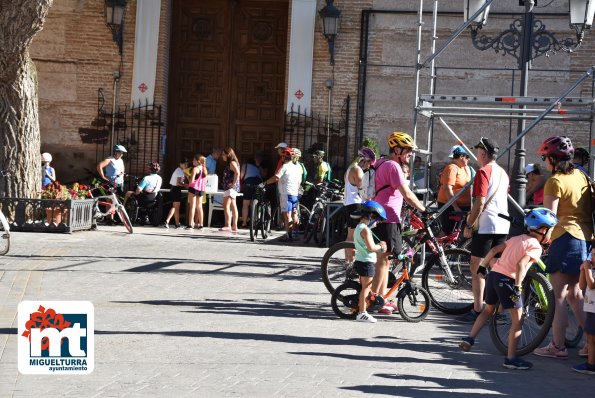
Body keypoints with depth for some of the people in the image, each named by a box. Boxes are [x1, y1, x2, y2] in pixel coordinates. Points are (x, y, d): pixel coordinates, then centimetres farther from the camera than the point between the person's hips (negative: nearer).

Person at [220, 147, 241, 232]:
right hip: (230, 188, 11)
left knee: (226, 205, -18)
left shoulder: (232, 162, -11)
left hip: (231, 187, -11)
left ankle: (228, 225, -24)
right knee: (233, 207, 11)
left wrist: (233, 183, -22)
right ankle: (234, 227, 15)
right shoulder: (229, 163, 19)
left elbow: (237, 173, -25)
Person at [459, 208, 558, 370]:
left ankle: (469, 339, 25)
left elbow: (494, 250, 16)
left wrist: (482, 267, 23)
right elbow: (520, 264, -21)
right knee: (517, 320, 1)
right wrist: (518, 287, -19)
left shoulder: (516, 238, 19)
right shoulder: (536, 246, -5)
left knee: (488, 310, 28)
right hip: (508, 279, -8)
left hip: (494, 274, 8)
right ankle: (511, 358, 1)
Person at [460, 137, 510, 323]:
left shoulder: (483, 172, -11)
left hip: (485, 226, -8)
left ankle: (477, 311, -6)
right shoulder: (503, 173, 16)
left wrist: (469, 225, -10)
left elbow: (480, 203, -17)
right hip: (503, 225, 8)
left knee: (476, 267, -4)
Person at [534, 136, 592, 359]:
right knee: (574, 293, 18)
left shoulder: (555, 181, -11)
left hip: (566, 238, -8)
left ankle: (557, 347, 2)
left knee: (559, 297, -1)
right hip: (586, 237, 8)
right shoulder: (581, 176, 12)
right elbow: (588, 205, 15)